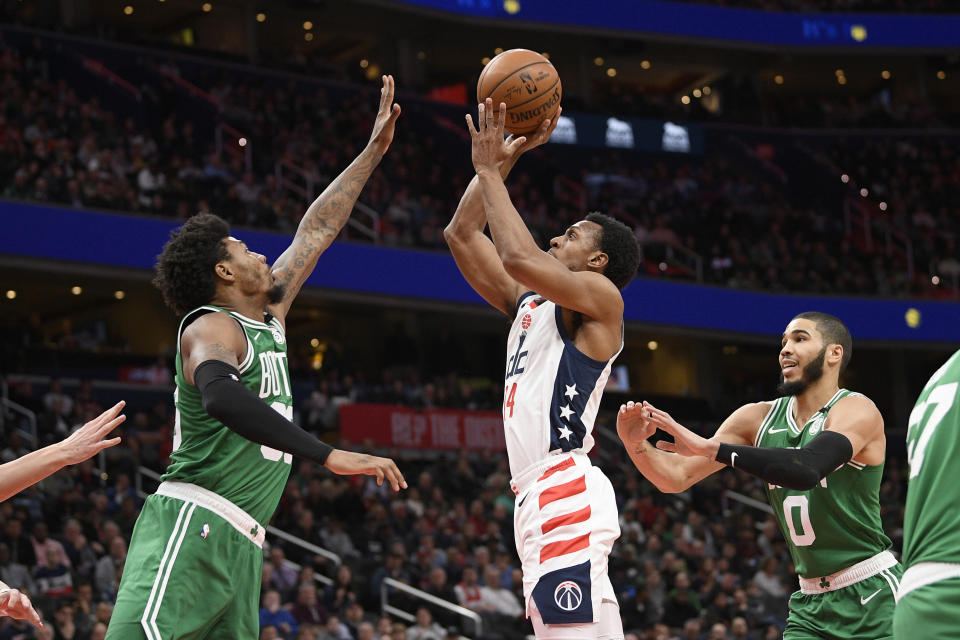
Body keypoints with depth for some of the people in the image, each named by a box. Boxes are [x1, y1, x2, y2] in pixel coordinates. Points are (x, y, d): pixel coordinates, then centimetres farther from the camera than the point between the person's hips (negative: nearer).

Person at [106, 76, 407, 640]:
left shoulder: (269, 321, 22)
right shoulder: (212, 327, -4)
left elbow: (317, 232, 32)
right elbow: (221, 395, -27)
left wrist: (373, 152, 36)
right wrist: (328, 455, -32)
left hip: (240, 548, 9)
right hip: (192, 527, -9)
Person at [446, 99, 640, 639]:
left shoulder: (600, 296, 1)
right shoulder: (529, 304, 25)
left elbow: (519, 256, -16)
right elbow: (462, 235, 26)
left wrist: (489, 170, -6)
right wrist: (502, 159, 19)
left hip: (567, 489, -9)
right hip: (537, 496, 9)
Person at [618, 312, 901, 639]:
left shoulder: (856, 410, -13)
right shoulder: (760, 419, 6)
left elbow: (806, 469, -33)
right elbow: (677, 477, 5)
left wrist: (710, 448, -35)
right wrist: (636, 445, -16)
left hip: (872, 594, -5)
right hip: (811, 603, 5)